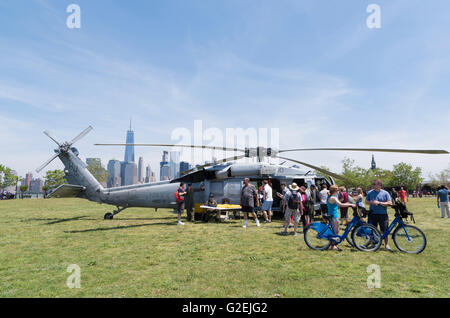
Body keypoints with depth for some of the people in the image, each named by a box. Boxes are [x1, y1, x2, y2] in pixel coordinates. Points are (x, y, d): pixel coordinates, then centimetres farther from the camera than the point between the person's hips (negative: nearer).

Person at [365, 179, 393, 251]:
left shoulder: (385, 193, 0)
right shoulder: (370, 192, 6)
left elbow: (389, 203, -6)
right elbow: (366, 201, 10)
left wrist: (379, 203, -17)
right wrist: (371, 203, -10)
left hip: (383, 214, -2)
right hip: (373, 214, 2)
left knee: (385, 231, 1)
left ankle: (386, 244, 13)